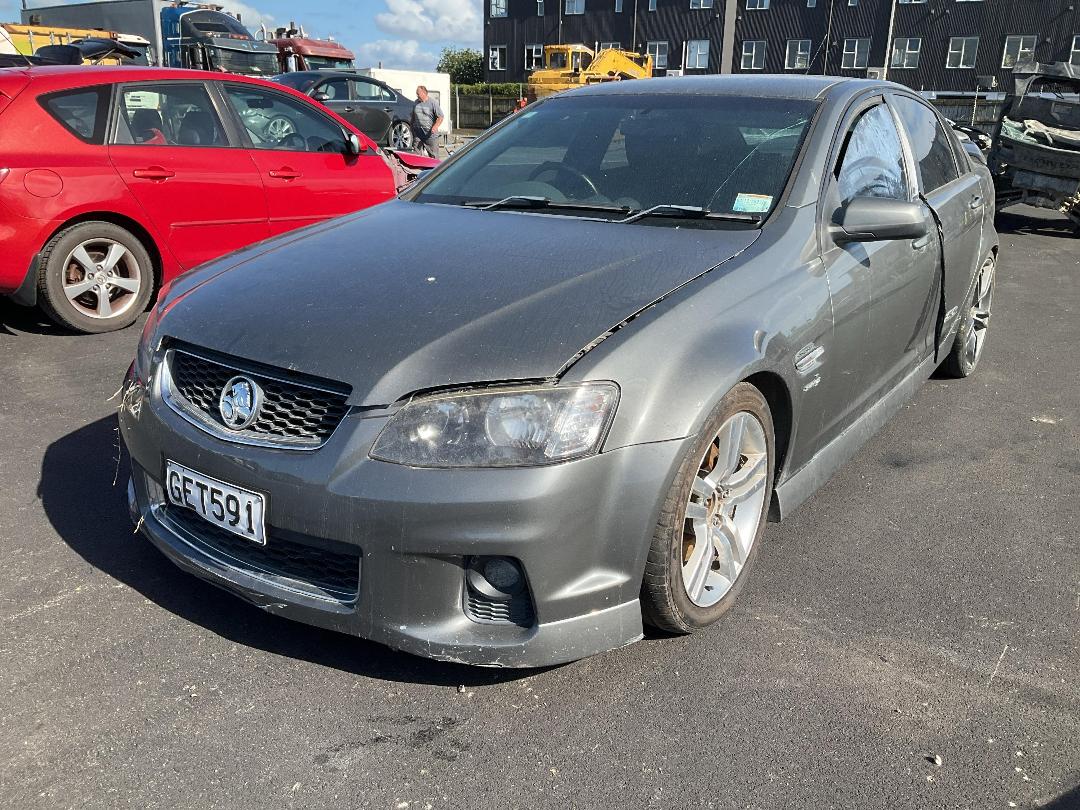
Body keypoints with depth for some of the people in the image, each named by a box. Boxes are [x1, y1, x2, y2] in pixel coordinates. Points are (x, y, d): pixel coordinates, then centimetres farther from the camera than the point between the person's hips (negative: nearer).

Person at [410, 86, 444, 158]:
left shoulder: (433, 102, -7)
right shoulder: (416, 102, 10)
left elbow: (440, 117, -8)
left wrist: (435, 127, -22)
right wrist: (412, 127, 20)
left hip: (430, 134, -5)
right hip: (418, 134, 5)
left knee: (433, 156, 0)